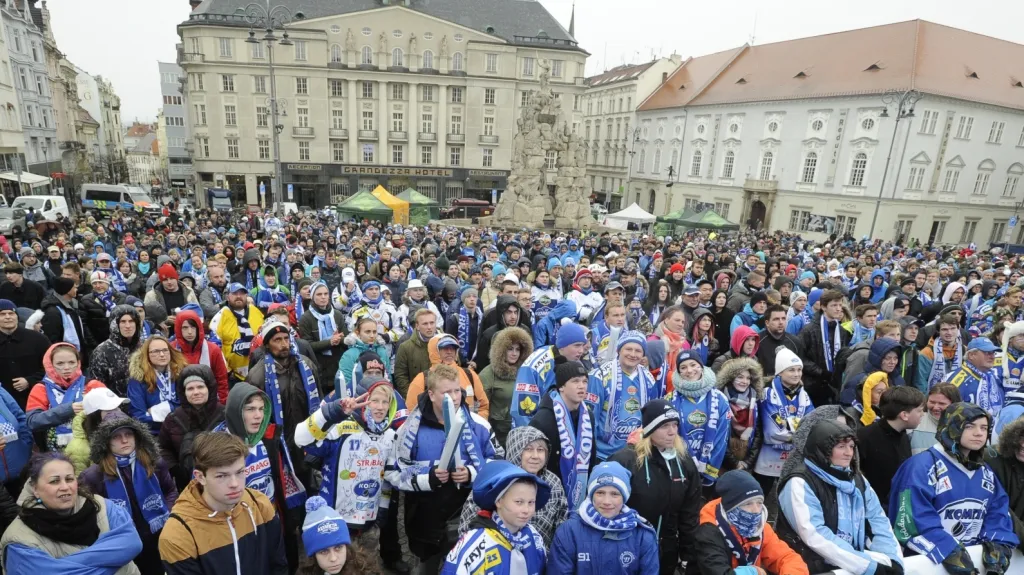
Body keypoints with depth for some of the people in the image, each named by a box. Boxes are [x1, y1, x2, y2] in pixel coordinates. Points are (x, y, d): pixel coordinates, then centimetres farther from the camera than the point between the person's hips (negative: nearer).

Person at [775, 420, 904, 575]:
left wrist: (893, 559, -8)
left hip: (859, 561, 6)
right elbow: (816, 537, -19)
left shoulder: (857, 480, 10)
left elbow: (878, 521, 7)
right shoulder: (800, 483, -13)